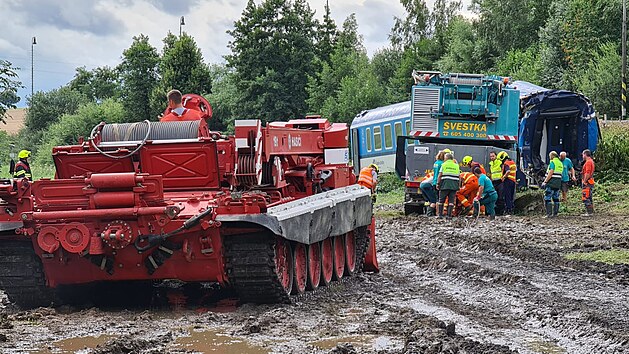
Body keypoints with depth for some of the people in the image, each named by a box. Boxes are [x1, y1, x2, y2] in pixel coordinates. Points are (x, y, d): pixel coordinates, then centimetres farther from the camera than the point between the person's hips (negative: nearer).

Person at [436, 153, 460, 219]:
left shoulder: (444, 165, 3)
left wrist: (438, 184, 5)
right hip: (454, 186, 2)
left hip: (445, 185, -2)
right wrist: (458, 186, 15)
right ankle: (449, 215, -4)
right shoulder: (456, 166, 13)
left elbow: (439, 176, -2)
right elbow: (458, 176, 11)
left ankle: (440, 214, 6)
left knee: (441, 200, 8)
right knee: (451, 201, 3)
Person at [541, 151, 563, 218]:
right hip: (558, 183, 9)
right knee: (556, 198, 11)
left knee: (547, 198, -6)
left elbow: (550, 173, -17)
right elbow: (560, 174, 16)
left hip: (551, 183, -9)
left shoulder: (553, 162, -10)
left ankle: (549, 213, -11)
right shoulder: (560, 163, 16)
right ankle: (555, 213, 12)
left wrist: (545, 181, -15)